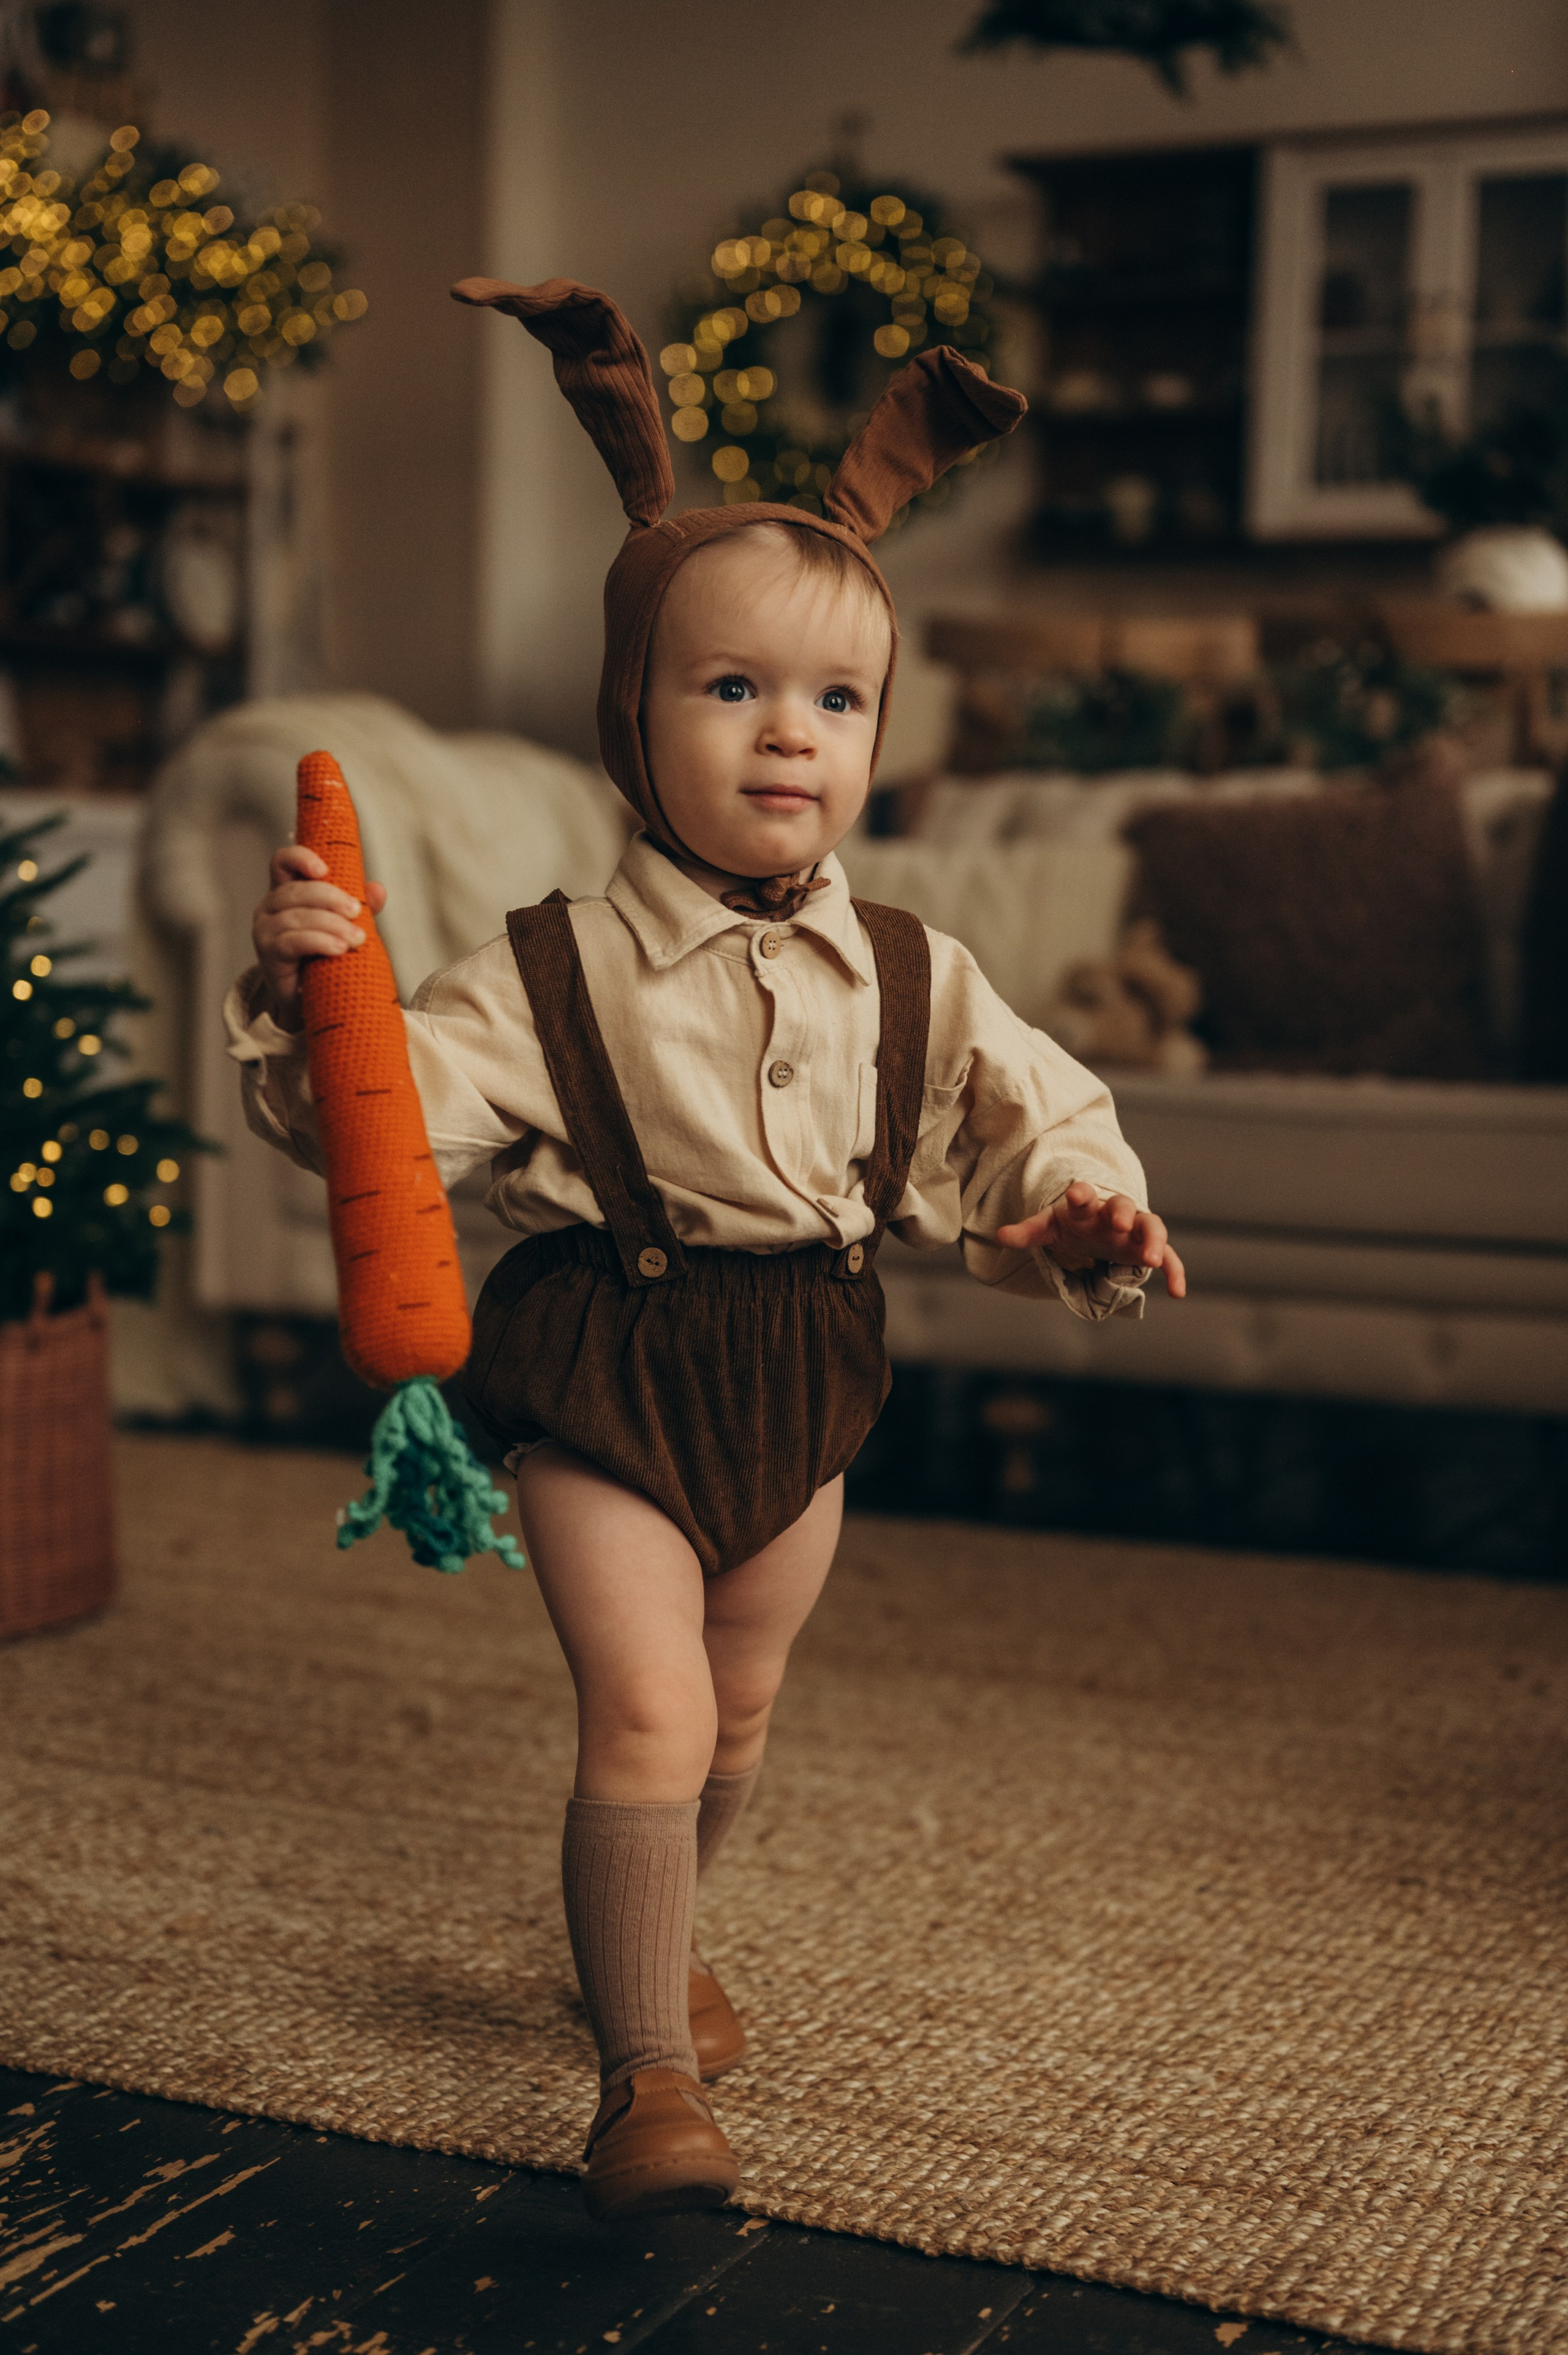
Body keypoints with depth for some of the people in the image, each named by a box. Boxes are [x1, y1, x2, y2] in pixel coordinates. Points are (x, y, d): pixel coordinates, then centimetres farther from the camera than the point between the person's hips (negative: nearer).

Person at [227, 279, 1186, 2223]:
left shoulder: (909, 979, -3)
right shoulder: (557, 972, -13)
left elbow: (1025, 1111, 6)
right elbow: (396, 1099, -16)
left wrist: (1084, 1206, -15)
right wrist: (308, 991, -35)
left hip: (801, 1371, 5)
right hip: (611, 1374, -4)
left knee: (737, 1711, 20)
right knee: (647, 1713, -13)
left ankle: (656, 1938, 48)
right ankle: (645, 2073, 3)